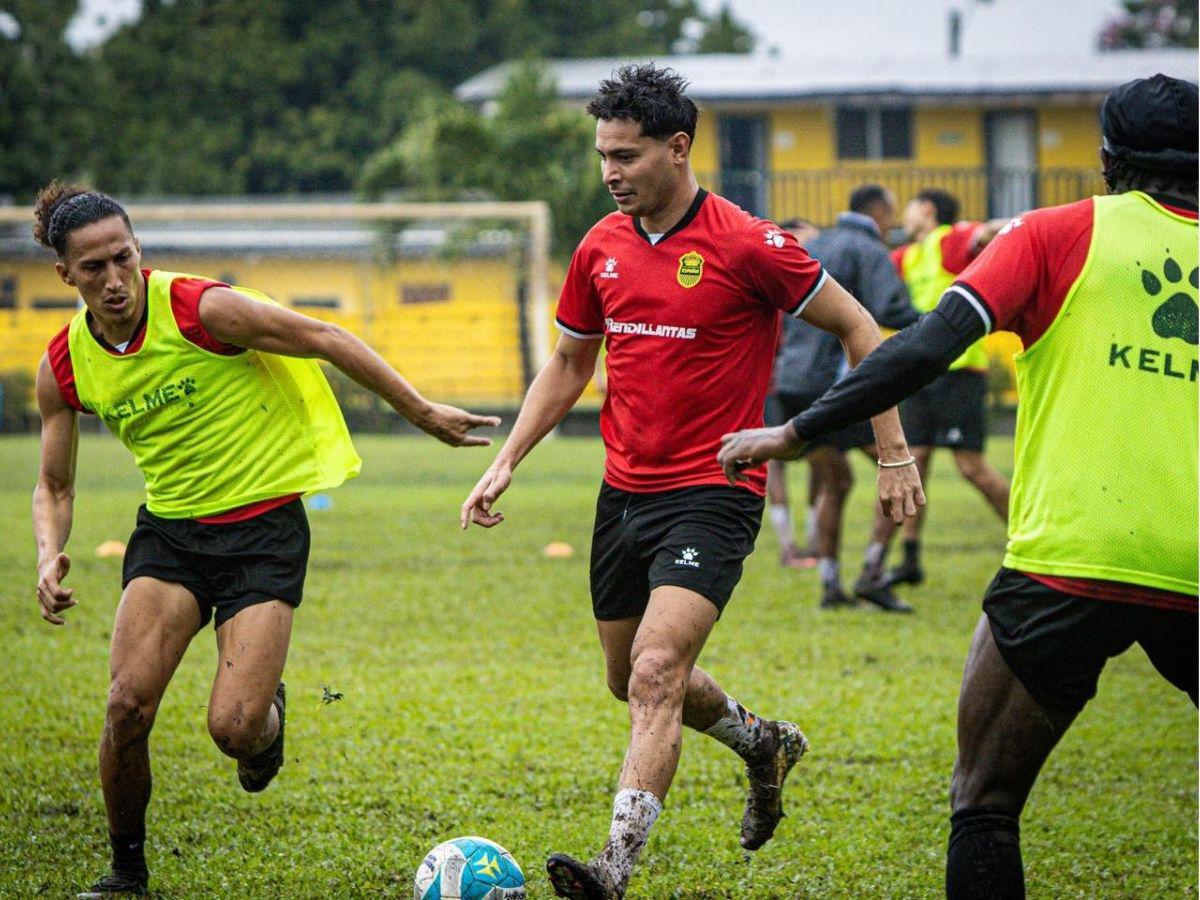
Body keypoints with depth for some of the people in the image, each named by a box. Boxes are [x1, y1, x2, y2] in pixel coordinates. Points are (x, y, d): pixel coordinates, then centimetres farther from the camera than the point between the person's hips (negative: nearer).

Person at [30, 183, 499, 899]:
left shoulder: (202, 309, -17)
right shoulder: (66, 367, -2)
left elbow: (327, 340, -7)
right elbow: (54, 486, 10)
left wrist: (422, 412, -3)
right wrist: (50, 558, -10)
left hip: (264, 525, -4)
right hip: (168, 531, 4)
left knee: (234, 728, -16)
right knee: (128, 704, -17)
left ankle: (268, 717, 25)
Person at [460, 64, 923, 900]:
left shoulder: (746, 245, -14)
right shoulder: (601, 248, 4)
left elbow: (856, 327, -4)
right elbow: (569, 364, 19)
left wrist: (893, 450, -7)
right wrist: (507, 462, 10)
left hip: (712, 494, -7)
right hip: (624, 492, 7)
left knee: (655, 676, -22)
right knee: (633, 681, 18)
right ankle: (764, 742, 45)